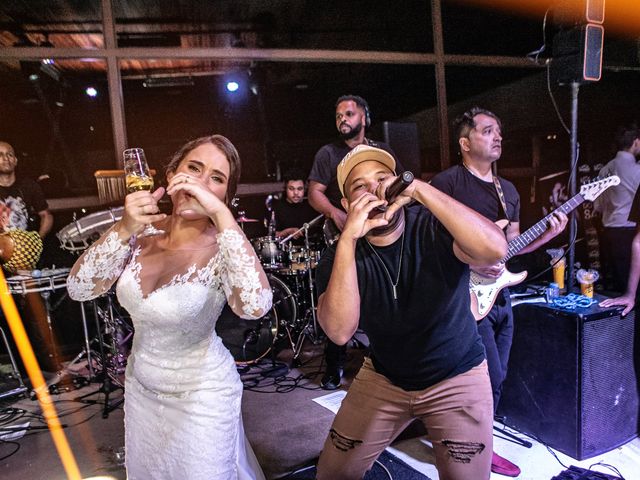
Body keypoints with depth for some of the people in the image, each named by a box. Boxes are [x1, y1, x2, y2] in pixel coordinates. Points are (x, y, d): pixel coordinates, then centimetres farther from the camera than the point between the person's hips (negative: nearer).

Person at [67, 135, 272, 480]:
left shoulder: (221, 249, -23)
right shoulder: (142, 233, -9)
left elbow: (255, 306, -43)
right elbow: (79, 289, -14)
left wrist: (221, 213, -42)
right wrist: (123, 229, -28)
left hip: (201, 395, -5)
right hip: (140, 386, 5)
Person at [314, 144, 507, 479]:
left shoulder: (435, 229, -19)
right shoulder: (339, 256, -14)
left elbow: (495, 250, -40)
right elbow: (340, 332, -30)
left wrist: (419, 189, -40)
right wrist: (348, 238, -37)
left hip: (457, 379, -2)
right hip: (382, 379, 2)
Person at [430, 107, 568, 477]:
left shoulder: (508, 190, 15)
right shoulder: (447, 182, -11)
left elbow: (511, 244, 19)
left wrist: (547, 235, 3)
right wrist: (472, 262, -21)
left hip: (499, 294, 8)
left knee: (496, 379, 14)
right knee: (491, 378, -6)